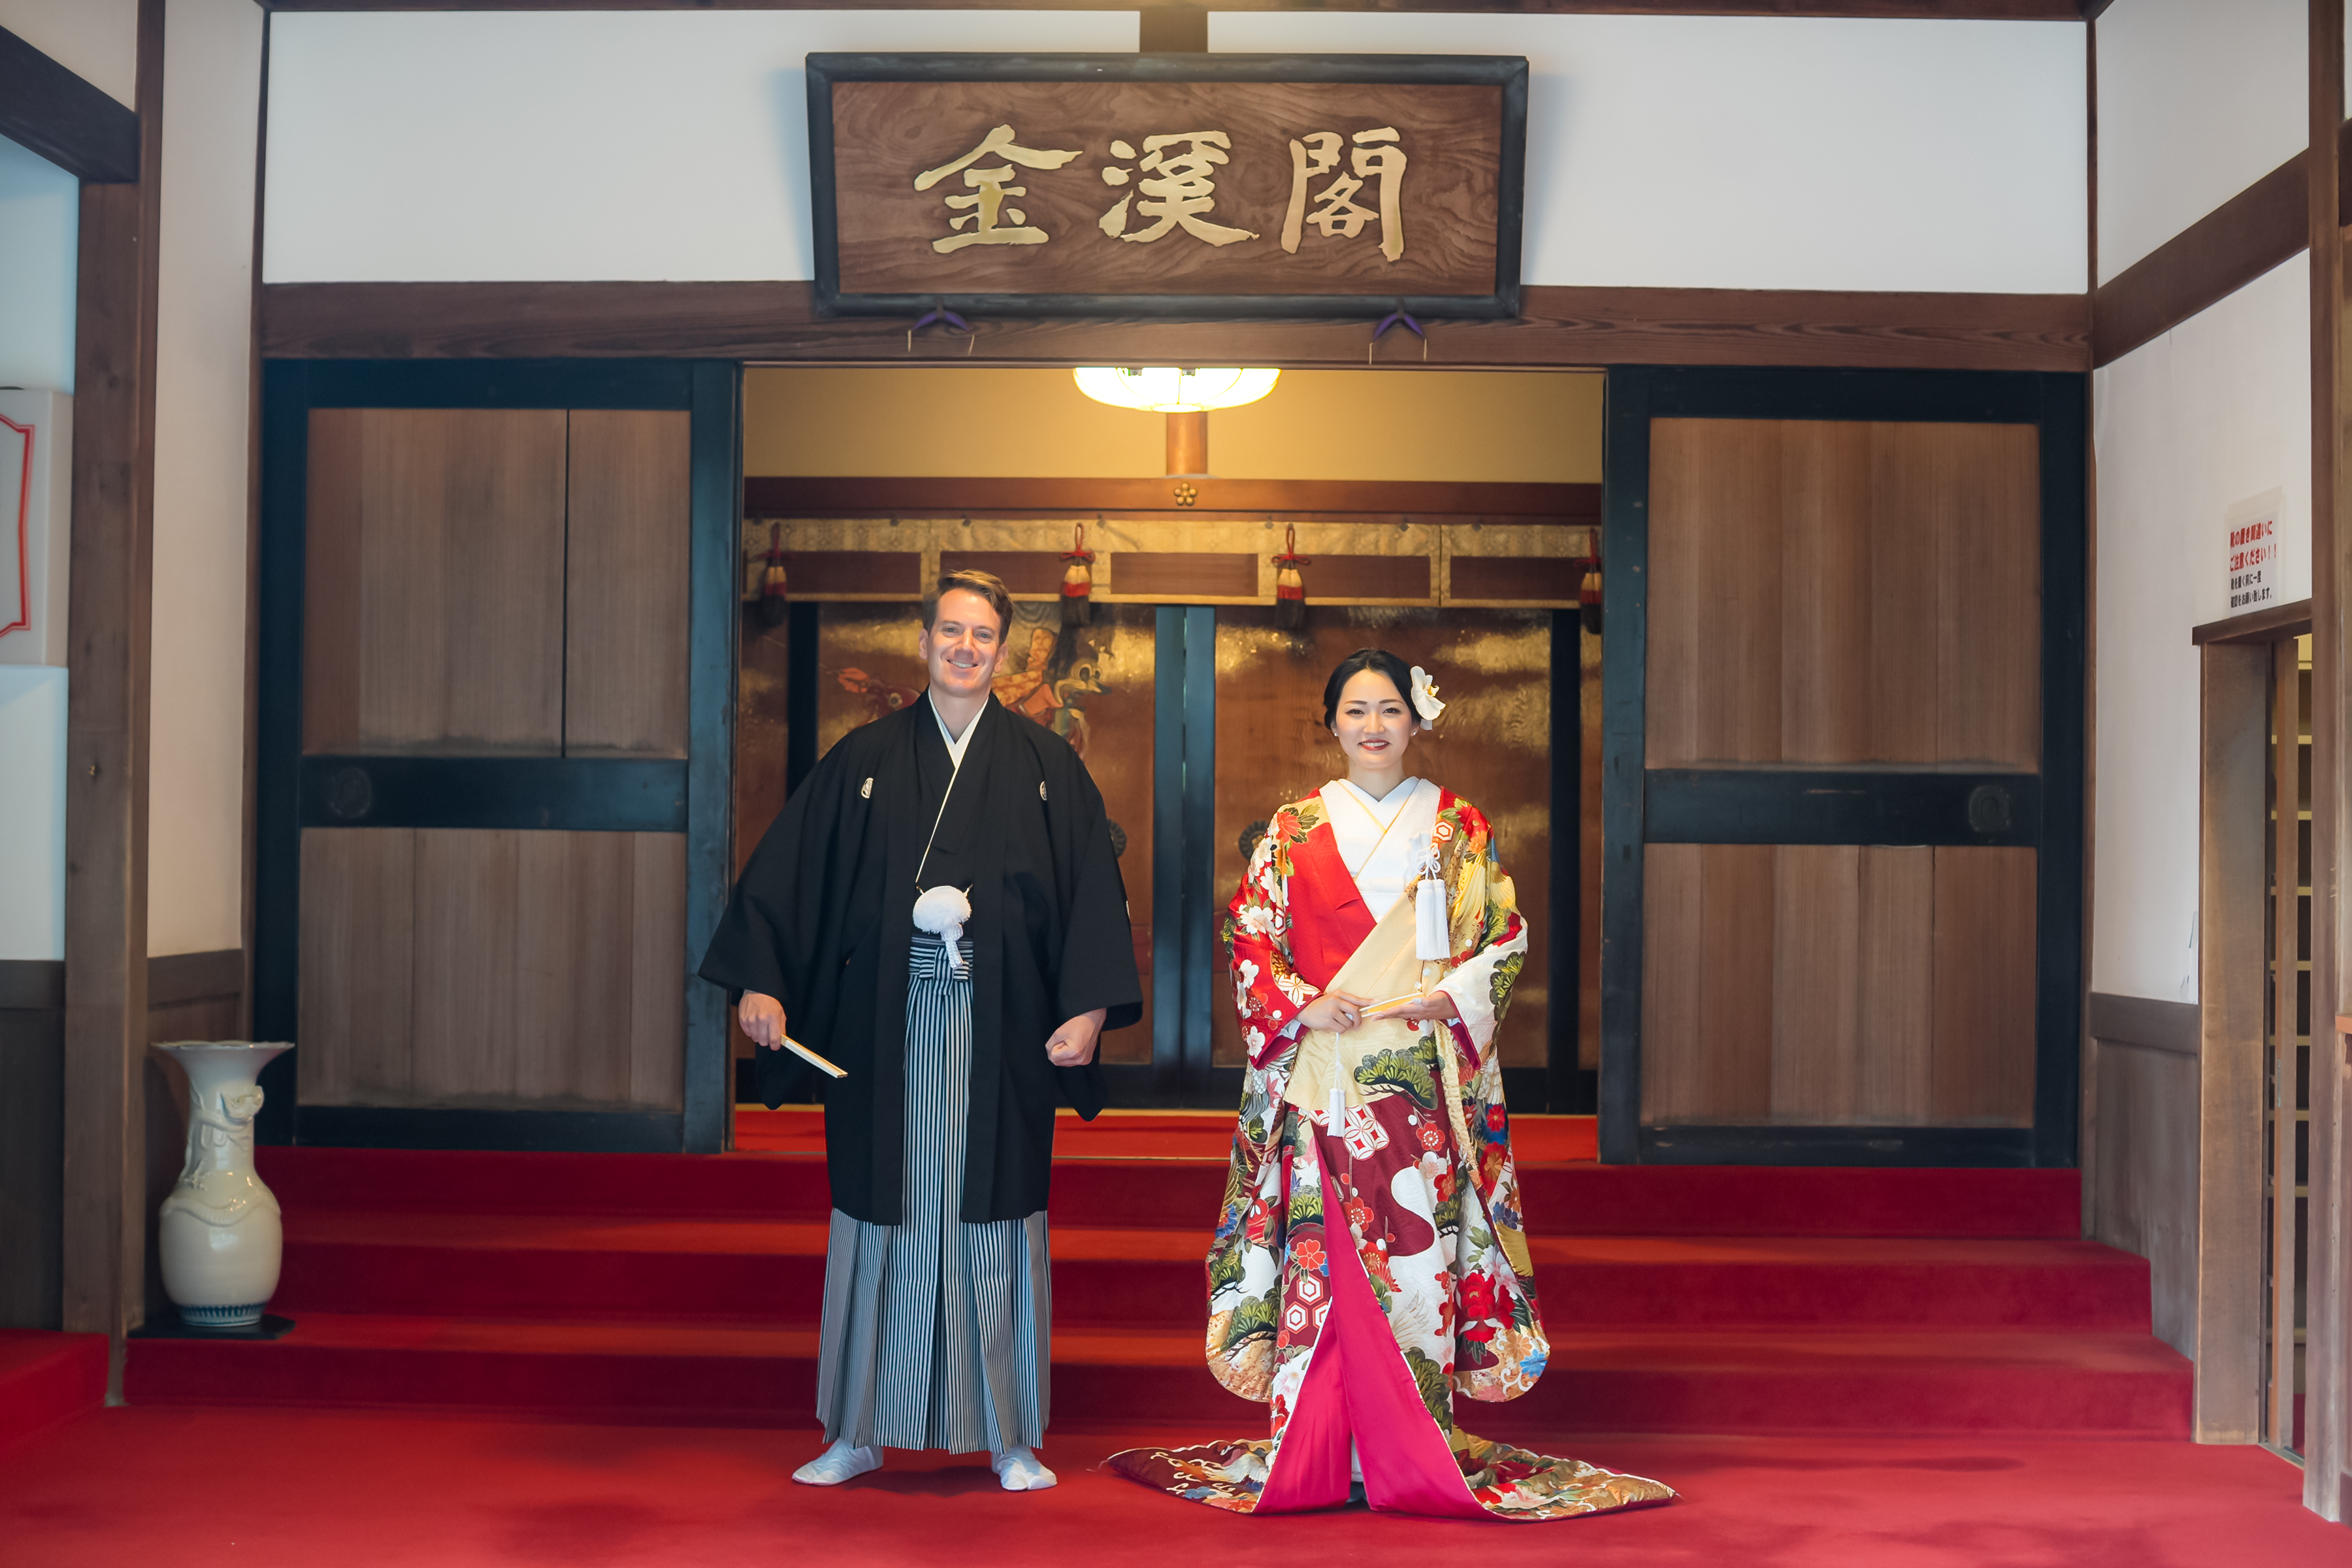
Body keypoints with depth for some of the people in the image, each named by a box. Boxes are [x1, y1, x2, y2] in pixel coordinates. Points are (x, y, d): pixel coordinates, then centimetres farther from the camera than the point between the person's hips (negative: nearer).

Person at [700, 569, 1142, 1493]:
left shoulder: (1046, 768, 6)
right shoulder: (863, 762, 7)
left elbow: (1093, 889, 2)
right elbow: (789, 873, 4)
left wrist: (1089, 1007, -8)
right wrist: (760, 982, -7)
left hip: (1001, 1029, 0)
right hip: (886, 1027, 1)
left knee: (995, 1221, 3)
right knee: (882, 1218, 5)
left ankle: (1009, 1439, 13)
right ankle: (859, 1433, 15)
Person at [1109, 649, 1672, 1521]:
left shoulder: (1458, 829, 9)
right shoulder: (1294, 830, 9)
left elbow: (1505, 938, 6)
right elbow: (1249, 936, 6)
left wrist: (1449, 998, -11)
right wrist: (1300, 1003, -10)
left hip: (1421, 1075, 0)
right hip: (1320, 1074, 0)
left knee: (1417, 1245, -3)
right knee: (1323, 1247, -2)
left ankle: (1415, 1455, 4)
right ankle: (1319, 1454, 4)